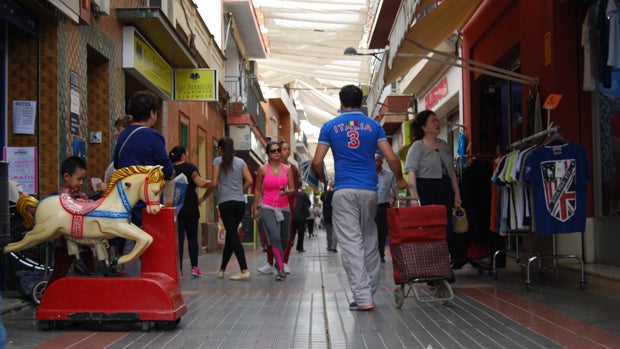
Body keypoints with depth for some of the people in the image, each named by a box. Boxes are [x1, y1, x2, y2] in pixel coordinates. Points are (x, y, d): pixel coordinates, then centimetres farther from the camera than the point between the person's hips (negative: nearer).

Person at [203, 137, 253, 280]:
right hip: (240, 202, 5)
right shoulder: (241, 162, 12)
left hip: (226, 202, -5)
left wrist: (204, 197, 6)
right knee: (230, 235, 14)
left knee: (233, 236, -7)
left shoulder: (218, 161, 0)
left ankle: (244, 270, -16)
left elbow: (214, 184, -7)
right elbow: (250, 181, 3)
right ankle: (222, 269, 22)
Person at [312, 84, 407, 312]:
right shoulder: (374, 126, 7)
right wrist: (400, 180, 18)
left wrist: (322, 180, 20)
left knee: (351, 244, -4)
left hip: (344, 191, -2)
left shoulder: (330, 127, 5)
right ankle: (369, 291, 19)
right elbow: (392, 159, 1)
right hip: (369, 191, 2)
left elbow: (317, 162, 0)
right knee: (369, 241, 13)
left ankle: (363, 298, -10)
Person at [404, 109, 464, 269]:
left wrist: (457, 193, 16)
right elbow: (411, 172, -13)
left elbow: (452, 171, 21)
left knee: (447, 227, 1)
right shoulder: (417, 146, -2)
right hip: (425, 190, -6)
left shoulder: (444, 145, 17)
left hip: (444, 190, 6)